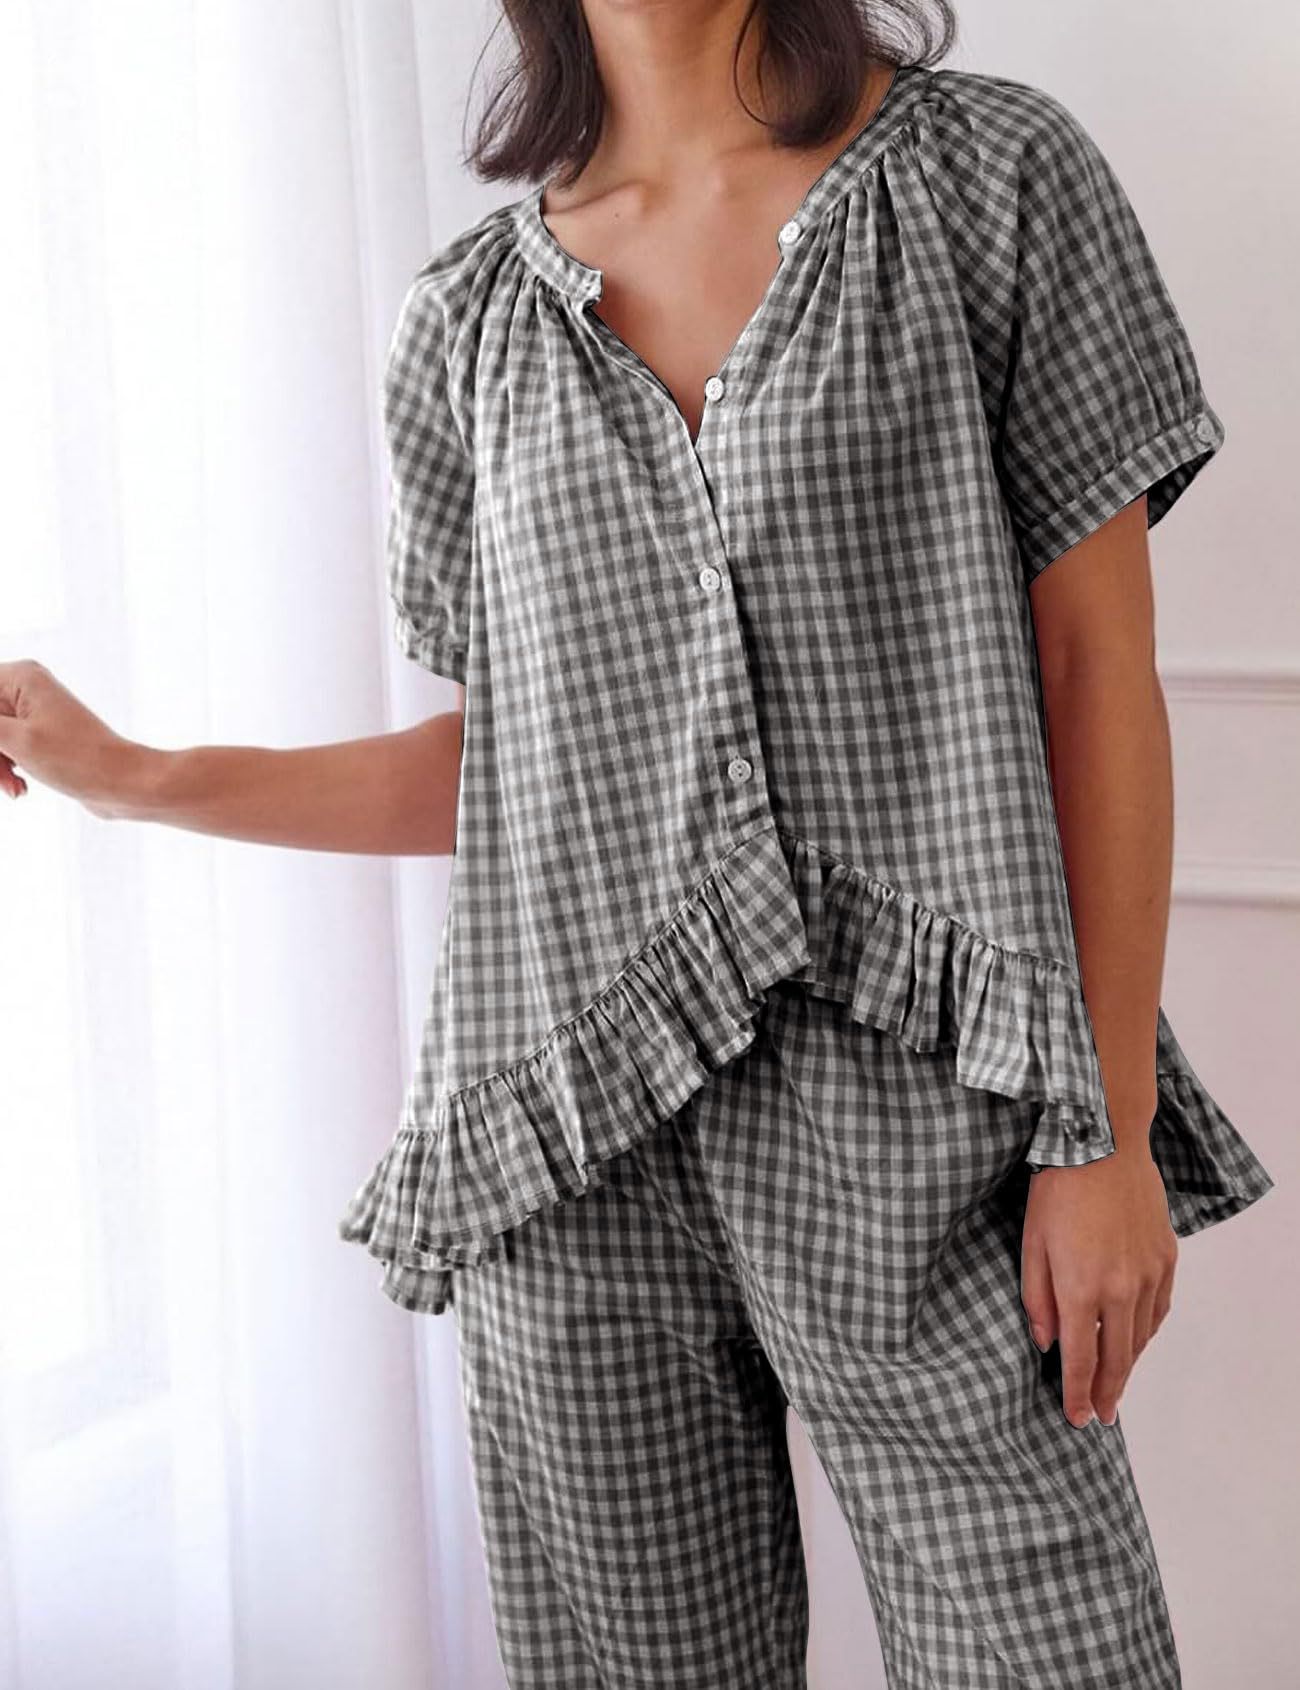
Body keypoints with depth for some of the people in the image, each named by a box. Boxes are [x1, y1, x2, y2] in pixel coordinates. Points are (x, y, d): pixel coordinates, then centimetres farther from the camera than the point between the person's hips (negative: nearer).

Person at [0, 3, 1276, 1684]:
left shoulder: (993, 171, 2)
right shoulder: (469, 318, 10)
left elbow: (1096, 674, -2)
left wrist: (1113, 1132, -7)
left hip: (914, 1118, -2)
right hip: (576, 1154, 3)